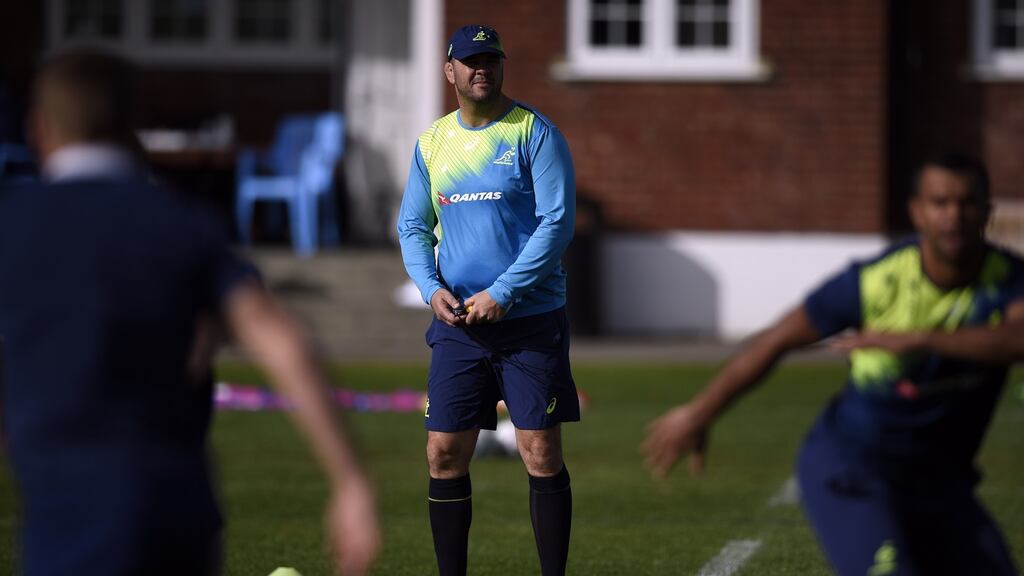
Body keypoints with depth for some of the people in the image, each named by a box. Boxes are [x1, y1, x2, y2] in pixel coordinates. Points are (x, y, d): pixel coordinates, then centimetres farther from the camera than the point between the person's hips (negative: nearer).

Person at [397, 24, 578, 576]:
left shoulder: (534, 132, -5)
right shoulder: (431, 143, 9)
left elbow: (557, 221, -11)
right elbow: (413, 226, 15)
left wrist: (502, 294, -16)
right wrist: (431, 287, -4)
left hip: (530, 319, -4)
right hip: (457, 323, 4)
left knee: (541, 454, -5)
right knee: (444, 454, 2)